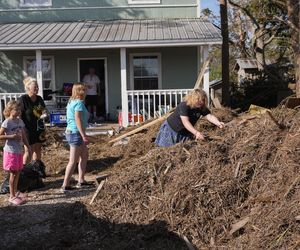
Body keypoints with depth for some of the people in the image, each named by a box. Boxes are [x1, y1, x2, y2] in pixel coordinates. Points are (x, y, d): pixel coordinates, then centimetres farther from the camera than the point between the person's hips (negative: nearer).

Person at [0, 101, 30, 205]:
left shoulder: (20, 121, 8)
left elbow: (23, 136, 15)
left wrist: (28, 146, 12)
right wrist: (11, 136, -23)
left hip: (19, 150, 7)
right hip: (11, 151, -7)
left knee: (18, 172, 16)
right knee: (13, 173, -2)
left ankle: (15, 191, 32)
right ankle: (12, 196, 7)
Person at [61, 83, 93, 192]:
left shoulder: (71, 102, 13)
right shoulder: (79, 103, -15)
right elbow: (78, 120, -24)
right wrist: (84, 135, -23)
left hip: (70, 132, 10)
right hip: (76, 133, -10)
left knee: (85, 155, 19)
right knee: (73, 161, -3)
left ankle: (81, 181, 24)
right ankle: (65, 186, 2)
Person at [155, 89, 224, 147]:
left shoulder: (202, 108, -13)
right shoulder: (183, 106, -31)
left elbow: (209, 116, -27)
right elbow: (185, 121, -42)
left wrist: (218, 123, -49)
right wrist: (196, 132, -55)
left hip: (185, 132, 5)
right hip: (171, 129, -5)